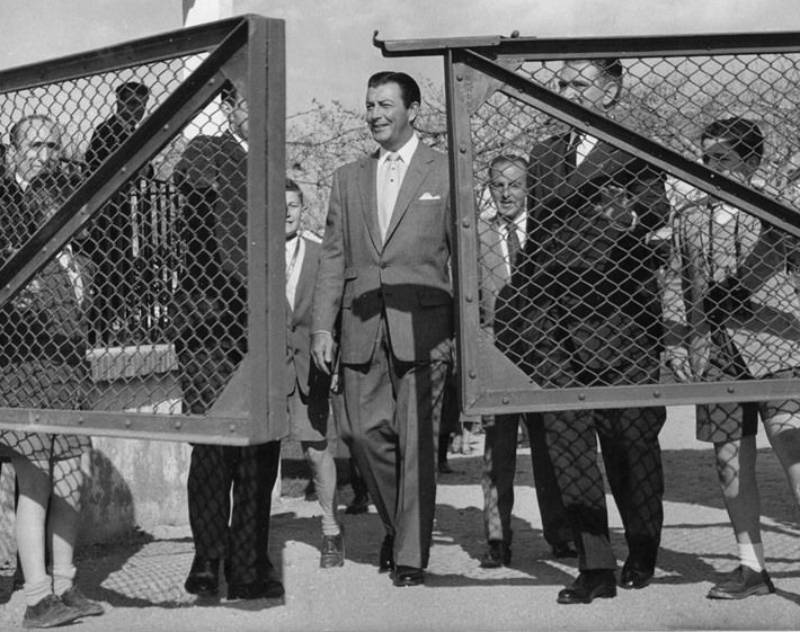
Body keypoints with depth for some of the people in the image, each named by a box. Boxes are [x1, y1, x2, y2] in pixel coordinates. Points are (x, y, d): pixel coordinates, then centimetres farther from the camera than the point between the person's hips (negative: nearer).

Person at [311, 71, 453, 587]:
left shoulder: (446, 173, 3)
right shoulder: (349, 178, 15)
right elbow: (334, 256, 13)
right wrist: (323, 326, 6)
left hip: (422, 326, -4)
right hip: (363, 327, 4)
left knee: (416, 442, -2)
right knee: (363, 432, 3)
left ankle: (411, 554, 10)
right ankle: (396, 524, 28)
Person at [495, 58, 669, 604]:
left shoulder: (637, 153, 2)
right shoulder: (544, 155, 17)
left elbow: (658, 211, -15)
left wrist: (632, 217, -38)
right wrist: (515, 309, 14)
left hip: (617, 316, -4)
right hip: (551, 317, 4)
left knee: (629, 436, 3)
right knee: (567, 437, -1)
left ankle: (642, 554, 25)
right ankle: (595, 566, 5)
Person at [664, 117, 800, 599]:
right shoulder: (688, 219, 14)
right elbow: (677, 285, 16)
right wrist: (677, 345, 9)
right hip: (714, 356, 4)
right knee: (731, 461, 6)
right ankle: (752, 568, 18)